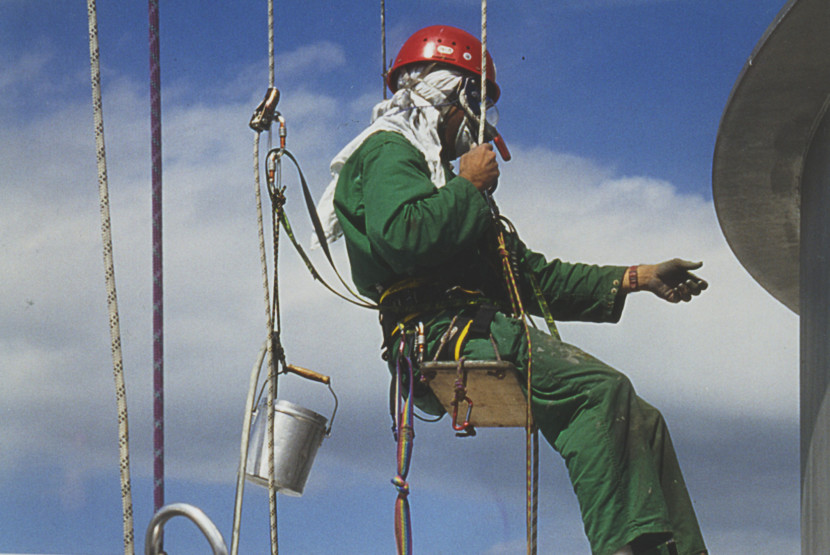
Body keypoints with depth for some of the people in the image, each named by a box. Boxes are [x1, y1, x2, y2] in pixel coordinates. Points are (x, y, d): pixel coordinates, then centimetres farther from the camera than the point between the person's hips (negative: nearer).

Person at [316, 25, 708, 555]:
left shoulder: (437, 170, 37)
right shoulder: (388, 152, 6)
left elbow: (534, 277, 33)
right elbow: (401, 237, -19)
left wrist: (638, 278, 26)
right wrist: (470, 187, -3)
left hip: (477, 328, 10)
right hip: (440, 330, -10)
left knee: (639, 421, -3)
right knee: (598, 389, -30)